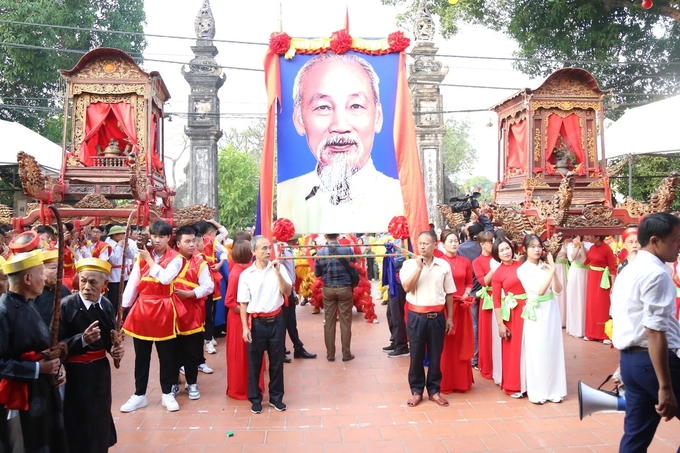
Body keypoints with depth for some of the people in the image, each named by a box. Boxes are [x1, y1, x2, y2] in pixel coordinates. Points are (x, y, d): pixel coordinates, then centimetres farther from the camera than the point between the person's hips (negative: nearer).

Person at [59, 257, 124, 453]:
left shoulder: (107, 306, -2)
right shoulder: (66, 305, -16)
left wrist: (116, 349, -11)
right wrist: (82, 339, -32)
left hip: (100, 371, 5)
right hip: (75, 374, -5)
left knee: (100, 418, 19)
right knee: (78, 423, 5)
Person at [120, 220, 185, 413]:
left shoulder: (176, 258, -5)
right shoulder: (141, 256, 6)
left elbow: (166, 278, -22)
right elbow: (132, 283, 4)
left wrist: (150, 260, -14)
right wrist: (123, 307, -1)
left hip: (163, 311, -3)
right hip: (141, 309, 3)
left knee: (166, 355, 7)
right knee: (141, 356, 12)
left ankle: (167, 394, 22)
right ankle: (139, 395, 24)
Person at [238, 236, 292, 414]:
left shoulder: (279, 268, -2)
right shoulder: (246, 274, -4)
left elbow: (287, 292, -10)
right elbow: (243, 303, -1)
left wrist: (277, 272, -19)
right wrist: (245, 327, -5)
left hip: (276, 320, 1)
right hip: (256, 322, -1)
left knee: (277, 360, 11)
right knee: (254, 362, 9)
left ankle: (276, 397, 27)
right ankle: (255, 398, 25)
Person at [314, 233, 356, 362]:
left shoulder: (320, 252, -8)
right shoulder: (347, 249, -10)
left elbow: (317, 273, 3)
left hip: (328, 289, 1)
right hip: (345, 289, -1)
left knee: (329, 322, 9)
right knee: (345, 322, 7)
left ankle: (330, 354, 15)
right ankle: (346, 354, 13)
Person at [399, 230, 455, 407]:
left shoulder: (443, 265, 1)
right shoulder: (409, 264, -3)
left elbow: (449, 293, 7)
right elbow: (407, 287, -15)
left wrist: (450, 317, 6)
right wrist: (419, 267, -19)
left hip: (437, 316, 1)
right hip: (416, 315, -1)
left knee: (435, 355, 10)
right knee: (416, 355, 7)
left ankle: (434, 390, 25)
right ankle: (416, 390, 22)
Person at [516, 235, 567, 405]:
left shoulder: (546, 266, 5)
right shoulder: (523, 270, -8)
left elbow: (558, 290, -2)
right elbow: (539, 290, -17)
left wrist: (553, 272, -17)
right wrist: (551, 271, -21)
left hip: (552, 311, 4)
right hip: (536, 314, -4)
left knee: (553, 350, 9)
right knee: (537, 353, 0)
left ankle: (553, 390, 20)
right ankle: (537, 392, 10)